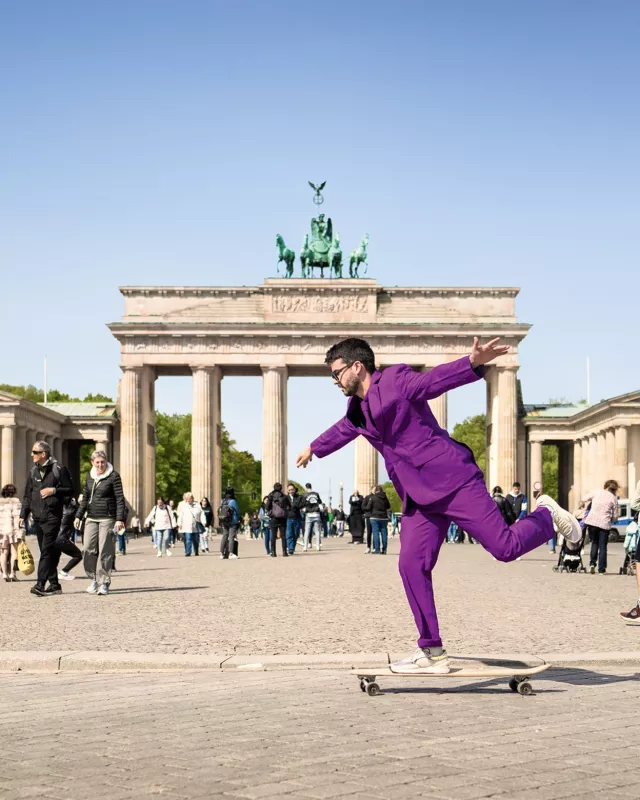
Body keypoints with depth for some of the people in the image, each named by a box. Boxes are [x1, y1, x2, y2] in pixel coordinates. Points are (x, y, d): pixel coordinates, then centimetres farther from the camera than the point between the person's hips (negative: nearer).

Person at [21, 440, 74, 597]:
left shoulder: (59, 469, -4)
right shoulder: (33, 472, 14)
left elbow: (70, 490, -2)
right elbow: (27, 495, 17)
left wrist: (54, 490, -16)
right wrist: (23, 515, 10)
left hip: (52, 517, -6)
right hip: (37, 517, 6)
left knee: (47, 551, -12)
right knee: (46, 552, 8)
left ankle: (40, 584, -18)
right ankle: (54, 584, 15)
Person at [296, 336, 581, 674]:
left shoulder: (396, 381, -8)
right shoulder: (358, 411, 16)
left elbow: (436, 380, -24)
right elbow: (341, 431, 38)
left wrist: (473, 363, -44)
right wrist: (314, 448, 57)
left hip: (453, 479, -8)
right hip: (418, 497, 8)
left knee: (505, 547, -12)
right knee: (411, 566, -5)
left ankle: (545, 515, 20)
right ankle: (432, 652, 1)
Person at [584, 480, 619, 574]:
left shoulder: (596, 492, 5)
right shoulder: (613, 498, 3)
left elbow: (584, 498, 17)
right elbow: (615, 516, 5)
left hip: (592, 521, 2)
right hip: (604, 524, -2)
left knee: (594, 543, 21)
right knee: (603, 547, 7)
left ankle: (592, 563, 5)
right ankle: (601, 569, 5)